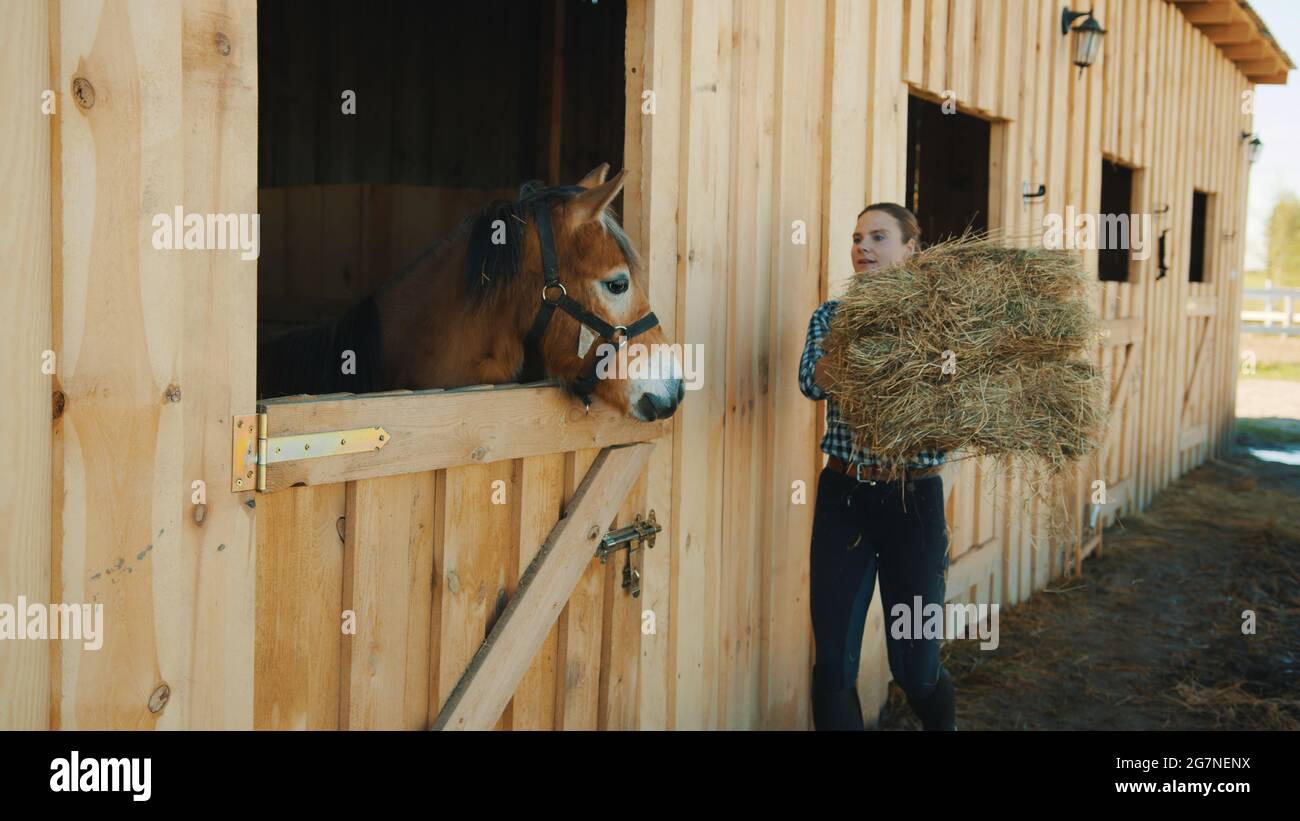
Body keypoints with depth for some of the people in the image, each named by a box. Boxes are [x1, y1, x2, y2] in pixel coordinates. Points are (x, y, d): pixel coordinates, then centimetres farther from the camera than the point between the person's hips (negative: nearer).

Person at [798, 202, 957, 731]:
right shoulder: (833, 315, 5)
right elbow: (813, 380, -15)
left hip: (915, 499, -1)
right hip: (843, 497, 1)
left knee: (914, 670, 6)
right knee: (833, 665, -1)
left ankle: (942, 724, 39)